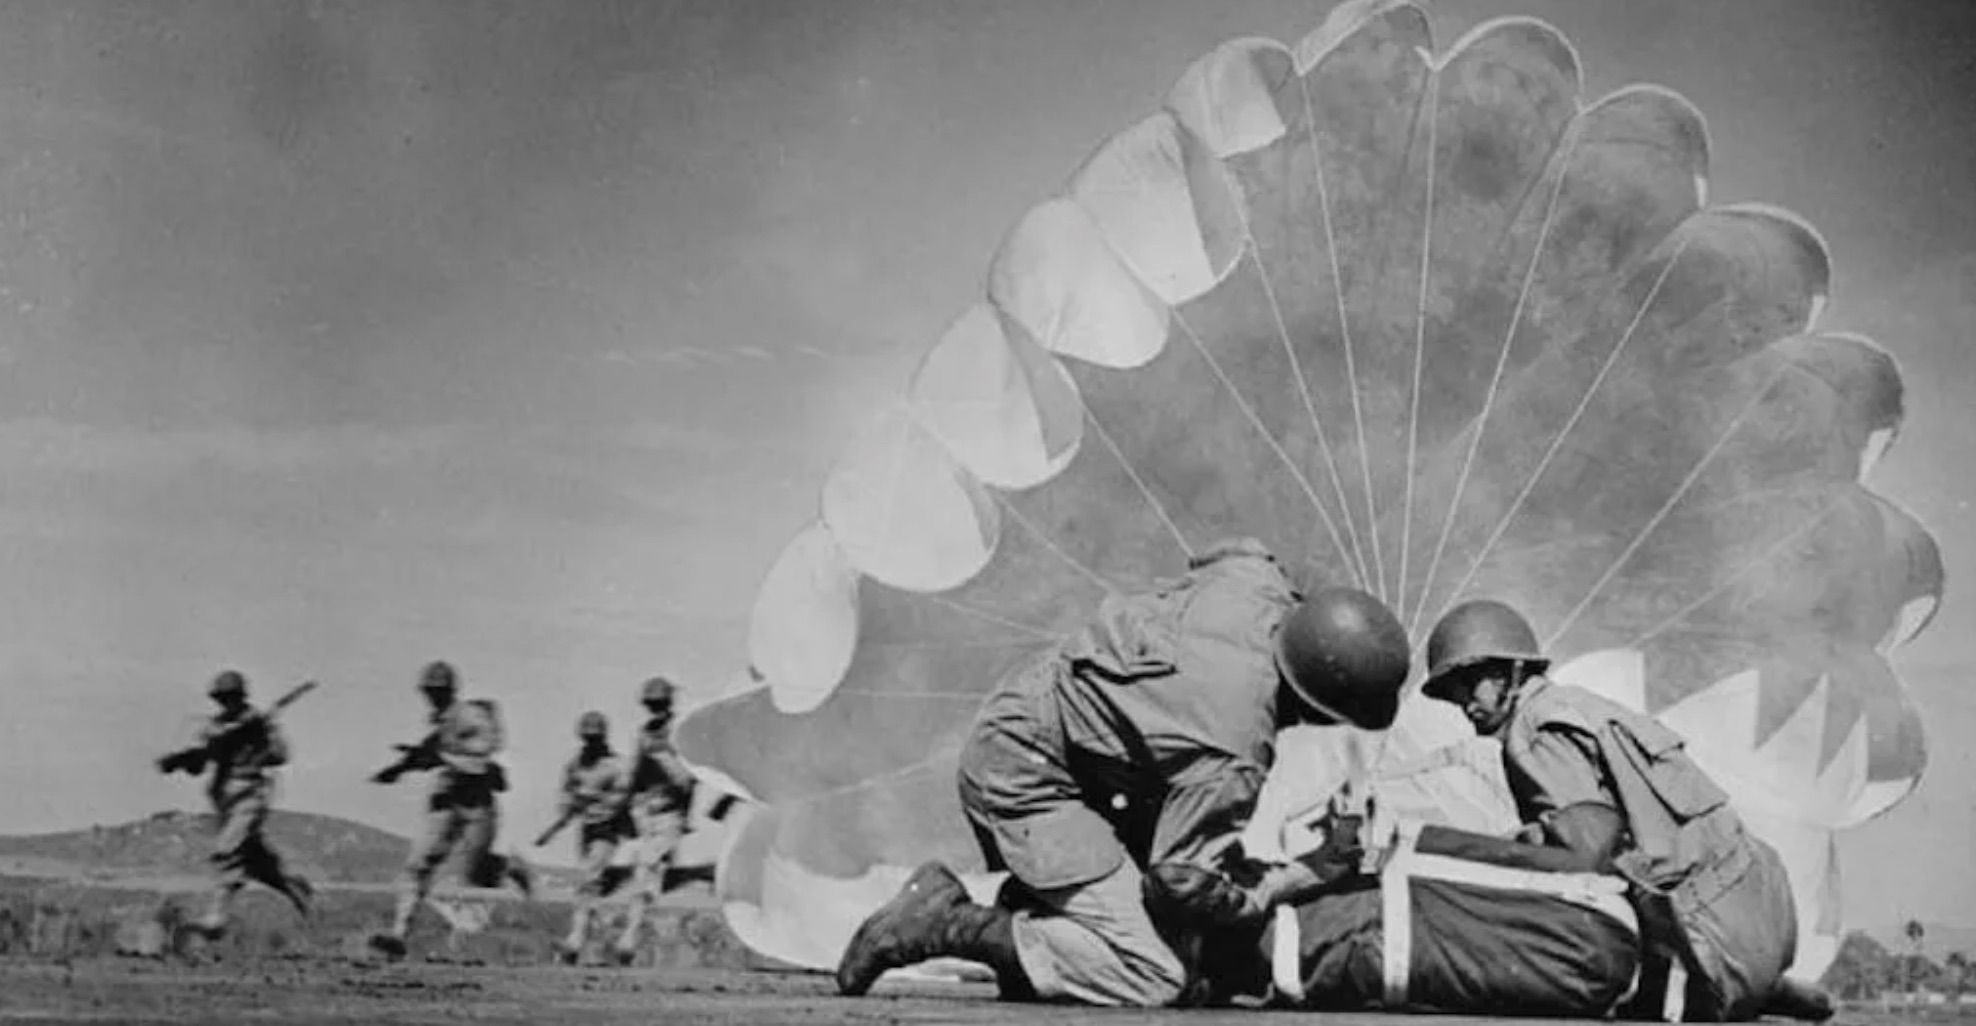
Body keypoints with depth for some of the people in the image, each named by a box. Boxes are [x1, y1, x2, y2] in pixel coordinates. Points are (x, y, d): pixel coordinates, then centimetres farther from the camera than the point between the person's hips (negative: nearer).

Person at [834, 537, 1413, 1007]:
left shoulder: (1256, 579, -11)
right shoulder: (1230, 758, -30)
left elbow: (1228, 553, 15)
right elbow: (1178, 879, -22)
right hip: (1024, 781, -9)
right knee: (1152, 978, -18)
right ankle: (951, 927, -11)